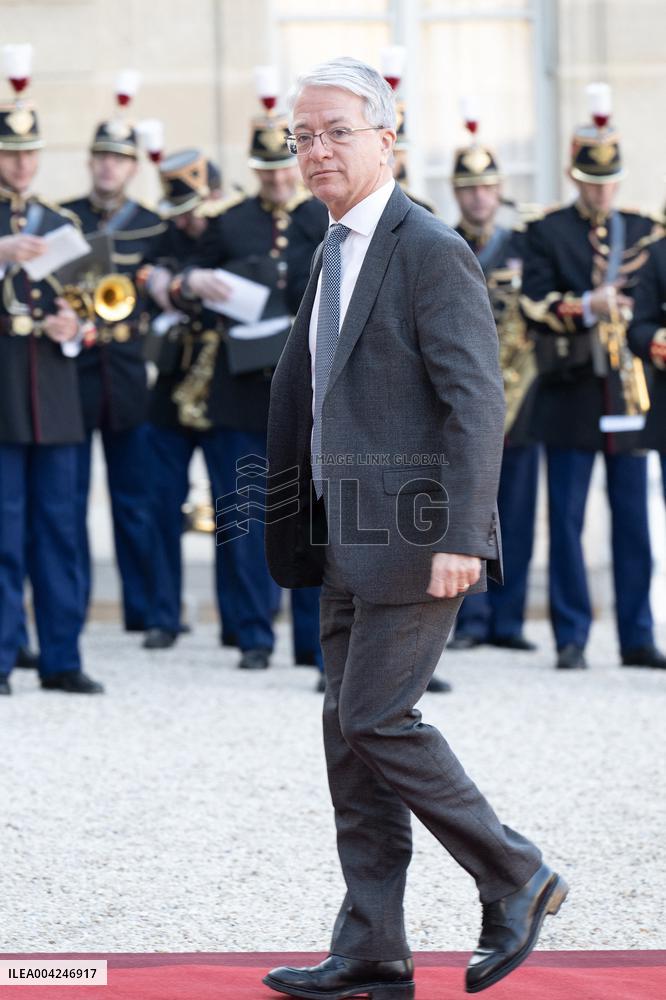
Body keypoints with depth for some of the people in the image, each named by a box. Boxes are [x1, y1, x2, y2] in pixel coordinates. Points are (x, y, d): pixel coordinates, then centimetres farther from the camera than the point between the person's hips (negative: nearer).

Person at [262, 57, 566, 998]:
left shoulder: (431, 251, -11)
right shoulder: (335, 254, 16)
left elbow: (476, 403, -17)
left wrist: (462, 538, -23)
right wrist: (291, 527, 18)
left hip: (414, 532, -9)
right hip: (349, 537, 9)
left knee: (376, 720, -11)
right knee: (350, 730, 7)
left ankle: (517, 879, 6)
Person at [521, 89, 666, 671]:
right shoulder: (547, 234, 4)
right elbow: (535, 305, -5)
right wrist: (587, 307, -18)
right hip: (570, 397, -2)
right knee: (567, 520, 0)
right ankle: (571, 639, 6)